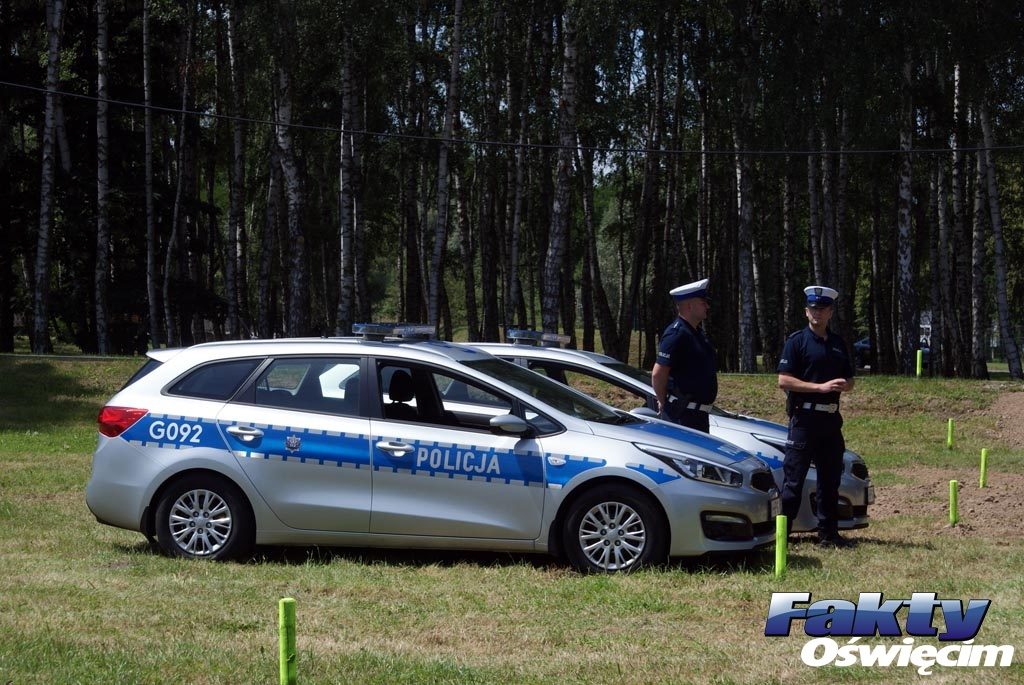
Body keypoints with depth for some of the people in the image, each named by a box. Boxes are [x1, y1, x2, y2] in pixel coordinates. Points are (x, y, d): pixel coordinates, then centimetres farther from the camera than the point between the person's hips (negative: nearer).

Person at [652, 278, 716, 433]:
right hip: (683, 415, -10)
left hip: (697, 413, 10)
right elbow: (658, 374, -23)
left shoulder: (696, 333, 15)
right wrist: (664, 403, -10)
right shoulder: (676, 334, -18)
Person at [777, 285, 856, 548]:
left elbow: (849, 380, 21)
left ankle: (828, 532, 17)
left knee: (830, 478, 10)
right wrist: (822, 387, -17)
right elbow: (784, 380, -11)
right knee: (794, 478, -7)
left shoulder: (837, 343, 16)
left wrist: (843, 385, -4)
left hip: (831, 418, 6)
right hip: (804, 416, -6)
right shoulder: (797, 341, -3)